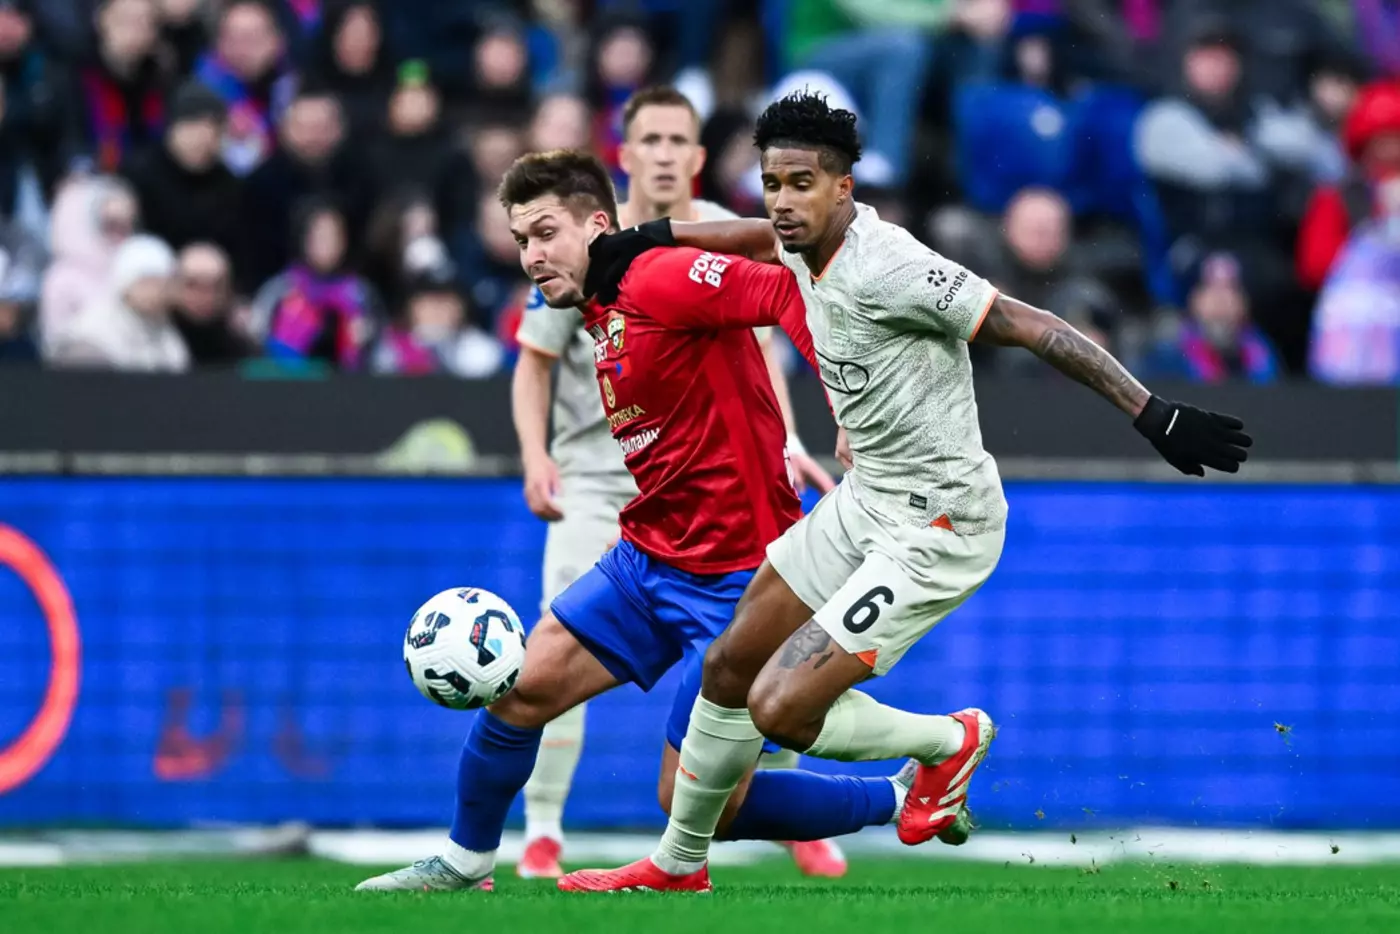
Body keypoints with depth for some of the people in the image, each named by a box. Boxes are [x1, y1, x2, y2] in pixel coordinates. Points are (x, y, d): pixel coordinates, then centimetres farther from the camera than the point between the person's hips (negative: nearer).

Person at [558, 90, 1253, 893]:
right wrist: (653, 237, 24)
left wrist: (1154, 416, -32)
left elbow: (1035, 328, -28)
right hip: (866, 499, 9)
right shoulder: (810, 242, 0)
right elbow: (766, 235, 27)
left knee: (780, 709, -16)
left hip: (938, 532, -9)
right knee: (728, 668, 16)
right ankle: (680, 863, 35)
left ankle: (948, 740, 11)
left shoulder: (887, 268, -27)